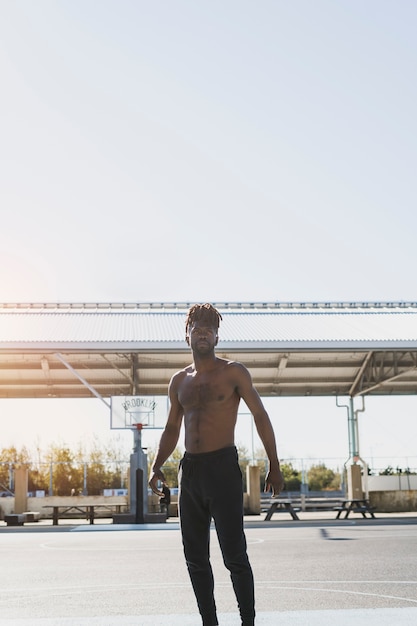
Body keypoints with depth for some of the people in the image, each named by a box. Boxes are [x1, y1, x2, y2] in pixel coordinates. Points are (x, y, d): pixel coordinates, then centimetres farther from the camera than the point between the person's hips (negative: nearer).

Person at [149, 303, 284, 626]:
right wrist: (157, 466, 7)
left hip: (223, 468, -5)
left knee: (234, 554, -7)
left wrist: (274, 466, -3)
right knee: (195, 557, 7)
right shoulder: (179, 381, 14)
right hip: (190, 470, 5)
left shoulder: (233, 372, 0)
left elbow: (260, 415, 1)